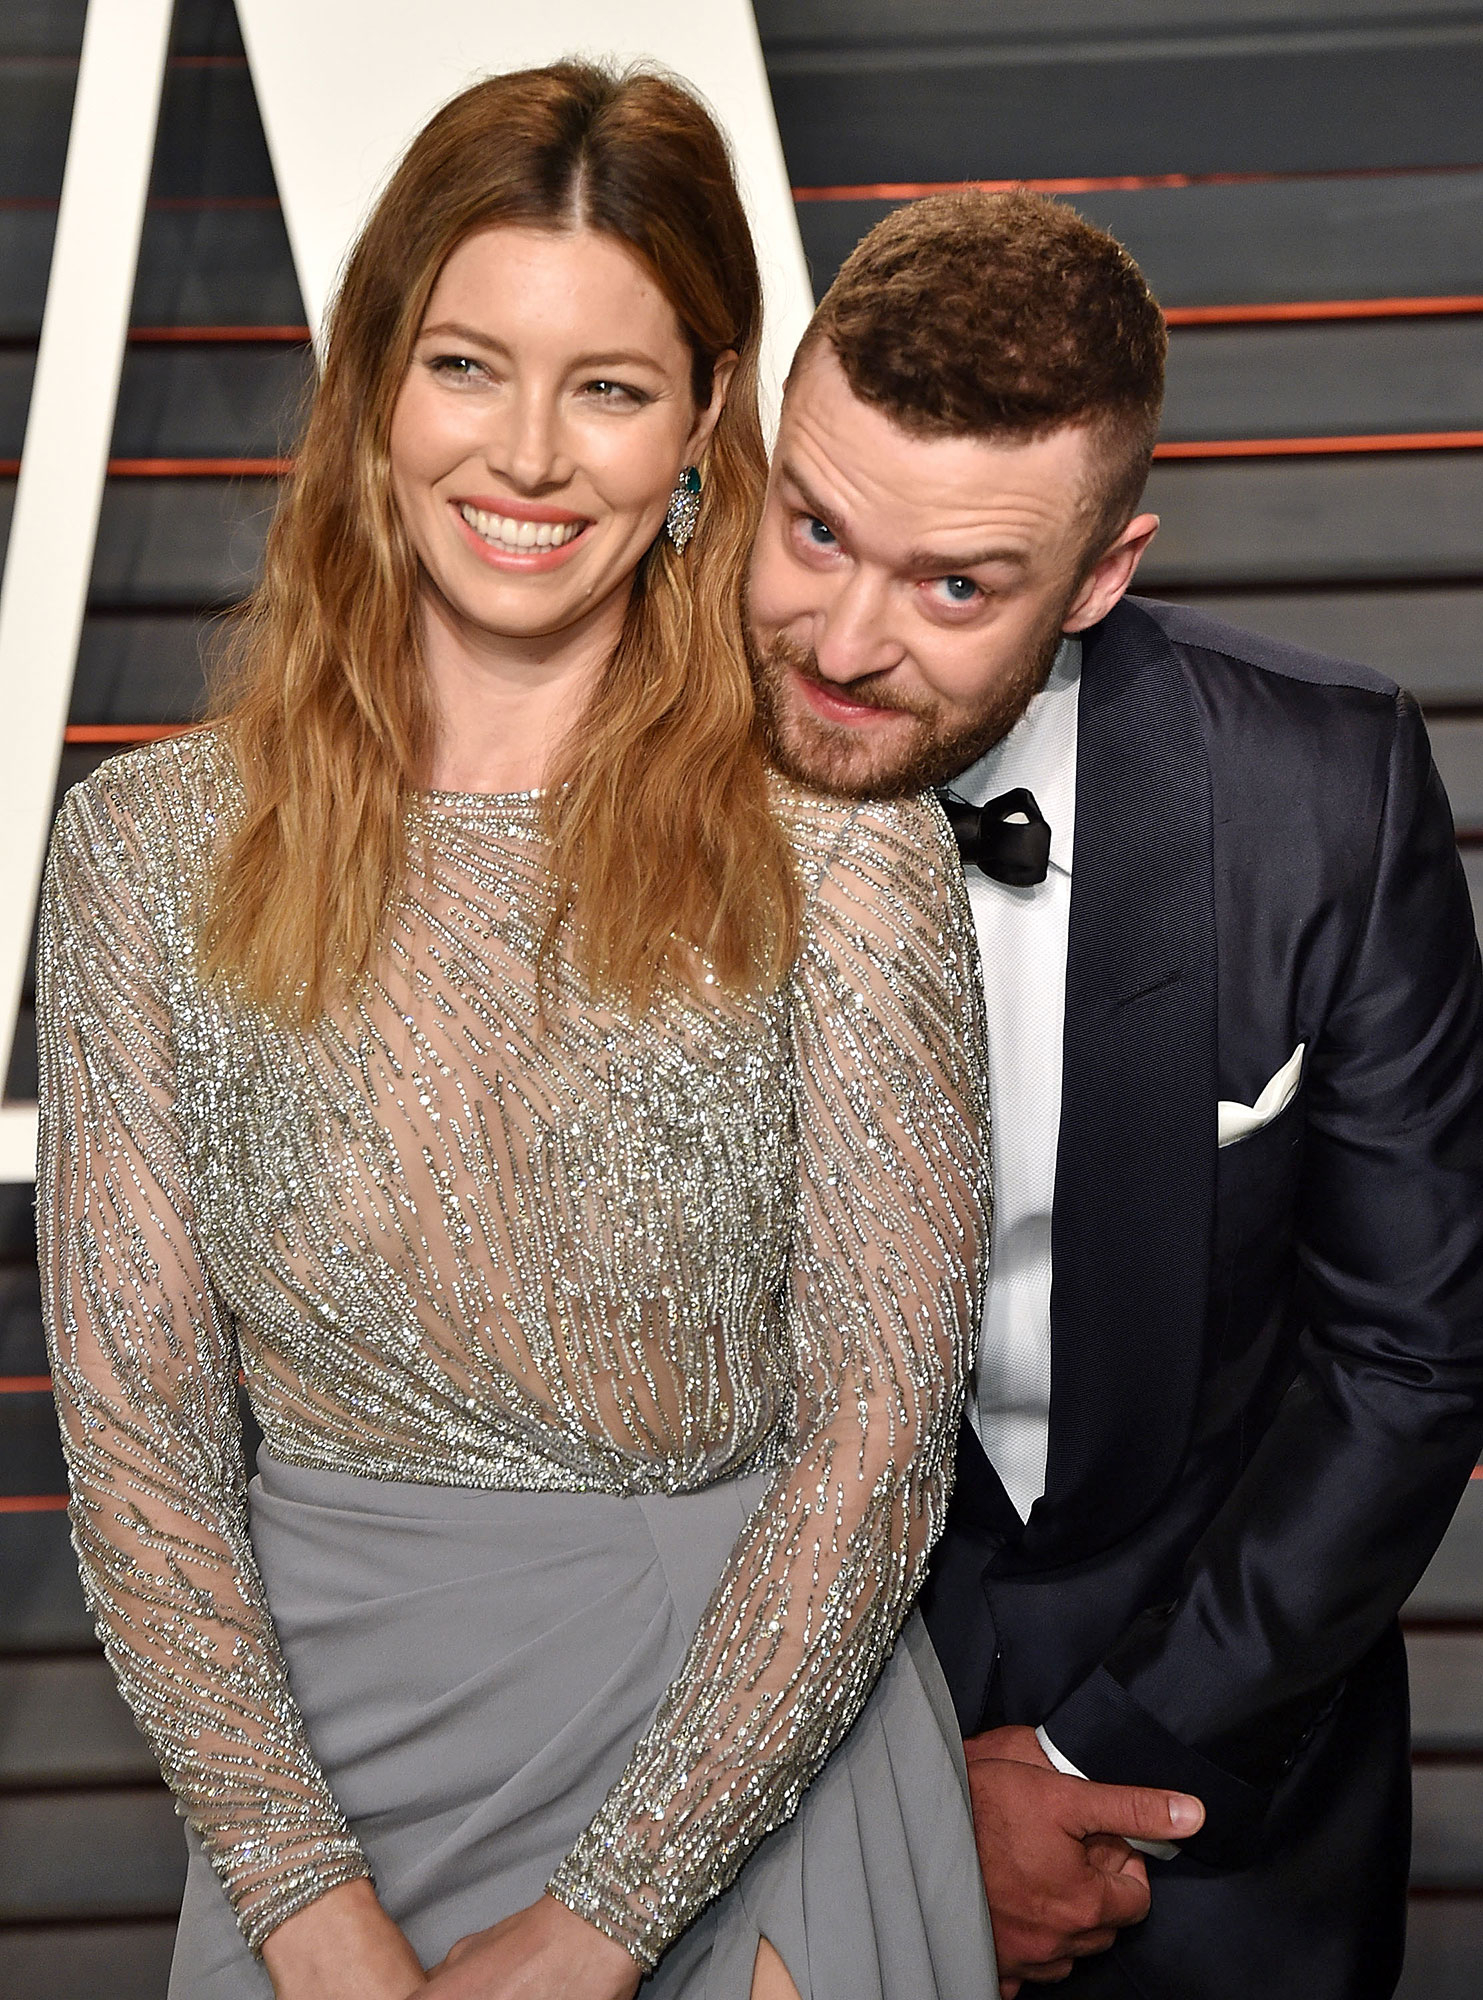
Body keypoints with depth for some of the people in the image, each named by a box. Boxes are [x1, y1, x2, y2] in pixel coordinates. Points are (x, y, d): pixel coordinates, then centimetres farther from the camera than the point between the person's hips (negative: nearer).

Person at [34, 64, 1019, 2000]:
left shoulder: (842, 843, -9)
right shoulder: (154, 843, -4)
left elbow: (879, 1430, -10)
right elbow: (137, 1436, -4)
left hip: (755, 1747, -1)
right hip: (321, 1747, 1)